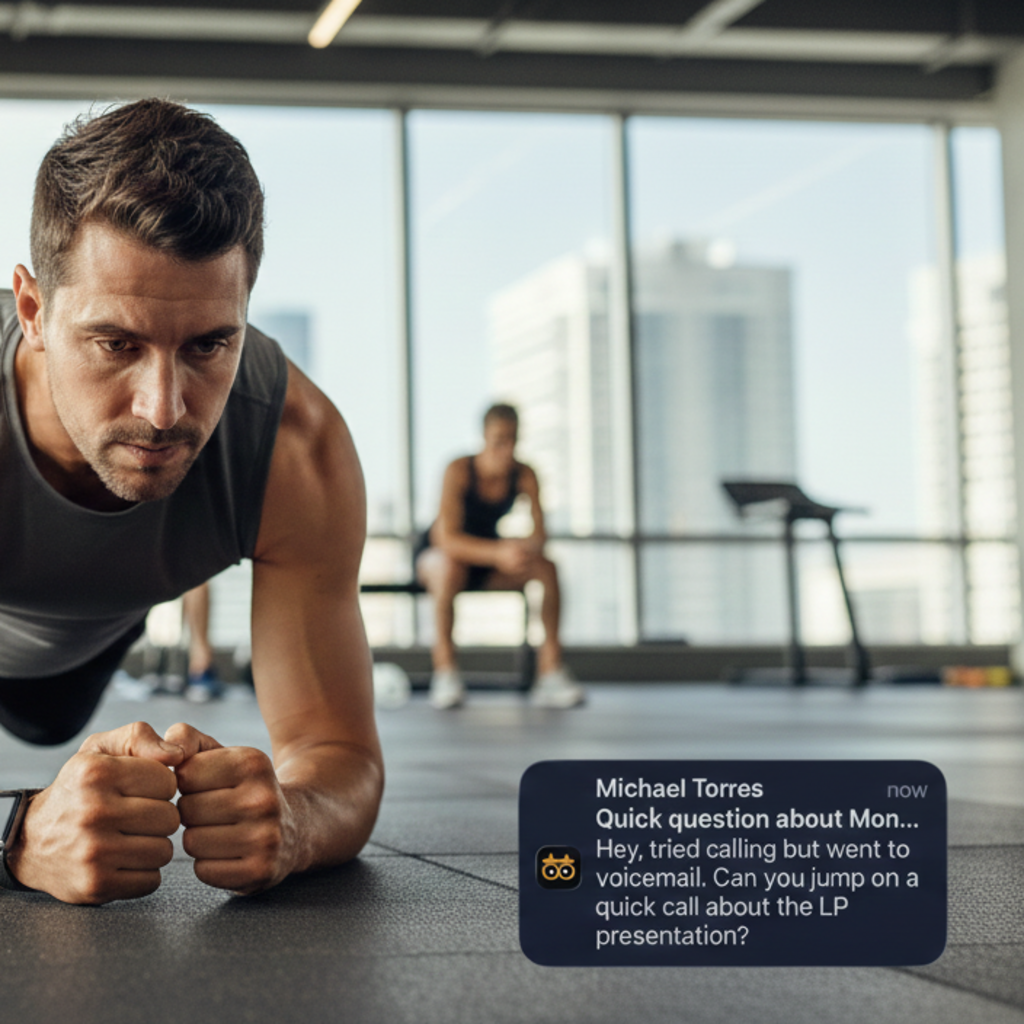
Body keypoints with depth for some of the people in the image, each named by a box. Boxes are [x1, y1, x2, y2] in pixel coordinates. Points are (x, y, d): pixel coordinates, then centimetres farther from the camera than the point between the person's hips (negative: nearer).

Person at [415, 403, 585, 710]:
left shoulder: (524, 475, -13)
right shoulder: (458, 471, -26)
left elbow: (539, 535, -18)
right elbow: (446, 538, -34)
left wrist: (524, 546, -43)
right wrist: (498, 552, -49)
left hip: (488, 560, 4)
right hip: (433, 555, -4)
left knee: (546, 567, -22)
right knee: (450, 568, -41)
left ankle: (551, 670, -21)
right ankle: (445, 670, -31)